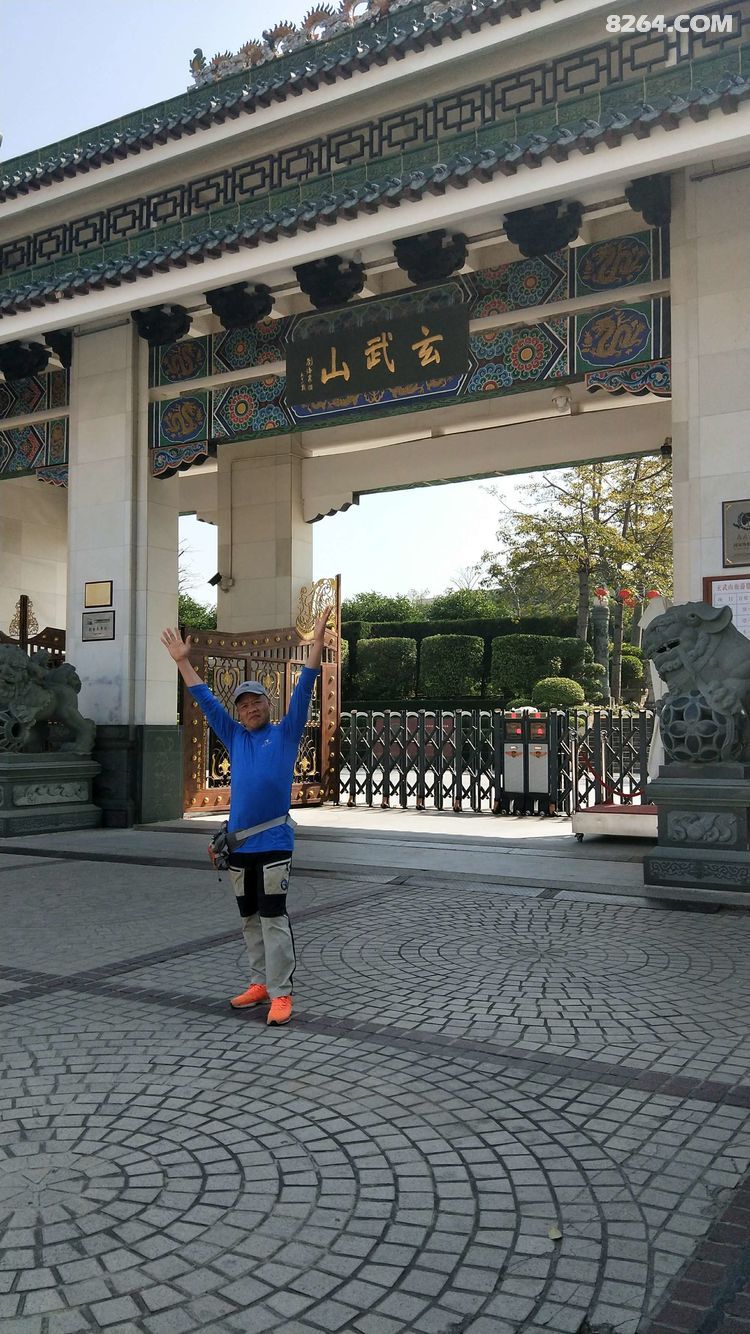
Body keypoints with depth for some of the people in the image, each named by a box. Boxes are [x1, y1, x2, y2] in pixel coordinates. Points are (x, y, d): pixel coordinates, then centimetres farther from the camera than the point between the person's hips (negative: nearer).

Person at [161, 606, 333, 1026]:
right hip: (238, 841, 5)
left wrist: (317, 641, -12)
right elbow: (206, 700, 18)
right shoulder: (235, 737, 14)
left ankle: (281, 993, -2)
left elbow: (304, 689, -5)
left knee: (274, 918, -5)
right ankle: (260, 983, 22)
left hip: (273, 840, -5)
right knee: (250, 918, 11)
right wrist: (183, 660, 18)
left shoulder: (286, 732, 4)